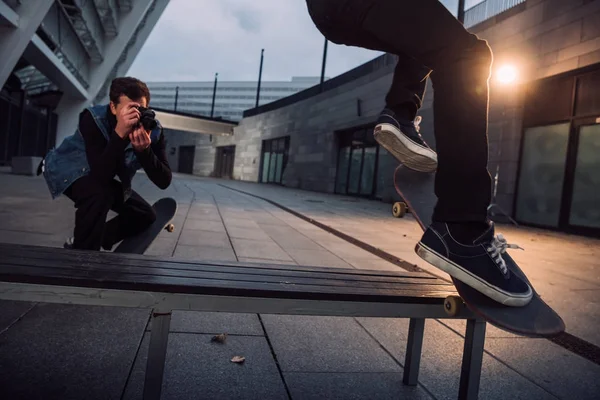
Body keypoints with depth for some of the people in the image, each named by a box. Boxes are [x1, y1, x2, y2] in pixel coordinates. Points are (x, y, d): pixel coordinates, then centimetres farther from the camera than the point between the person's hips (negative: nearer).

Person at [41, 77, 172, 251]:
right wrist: (119, 134, -54)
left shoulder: (153, 129, -23)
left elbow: (164, 181, -30)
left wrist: (145, 150, -46)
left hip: (102, 176, 6)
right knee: (99, 194, -37)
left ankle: (78, 243, 18)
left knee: (145, 216, 5)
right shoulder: (93, 118, -34)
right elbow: (102, 176, -45)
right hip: (67, 168, -5)